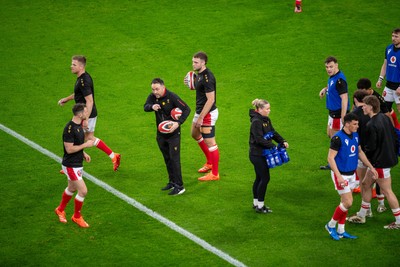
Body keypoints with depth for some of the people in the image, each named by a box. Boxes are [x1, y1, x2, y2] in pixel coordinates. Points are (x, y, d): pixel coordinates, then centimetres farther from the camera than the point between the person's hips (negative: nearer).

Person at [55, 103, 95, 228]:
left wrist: (83, 153, 8)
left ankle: (60, 210, 43)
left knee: (72, 188, 23)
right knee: (83, 191, -7)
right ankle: (77, 216, 11)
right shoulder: (69, 128, -25)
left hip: (78, 164, 10)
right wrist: (86, 145, -20)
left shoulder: (79, 125, 5)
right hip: (71, 165, -10)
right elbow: (69, 149, -25)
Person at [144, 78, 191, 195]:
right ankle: (172, 182, 27)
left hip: (173, 133, -6)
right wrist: (152, 106, -33)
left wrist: (178, 123, -31)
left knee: (174, 159, -9)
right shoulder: (153, 96, -2)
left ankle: (179, 186, -6)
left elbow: (186, 109, -19)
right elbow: (145, 107, -10)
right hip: (161, 133, 6)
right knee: (167, 159, 15)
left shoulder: (172, 97, -19)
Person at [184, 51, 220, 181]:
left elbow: (210, 100, -27)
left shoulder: (207, 78, -25)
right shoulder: (199, 74, 4)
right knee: (195, 134, 27)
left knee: (210, 142, -3)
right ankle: (210, 163, 40)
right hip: (200, 111, 11)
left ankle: (214, 174, 6)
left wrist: (200, 118, -26)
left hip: (208, 114, -11)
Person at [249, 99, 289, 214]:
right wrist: (272, 146, -25)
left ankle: (256, 203, 25)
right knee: (265, 178, -6)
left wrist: (282, 141, -4)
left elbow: (273, 133, 11)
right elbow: (259, 139, -24)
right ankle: (260, 206, 1)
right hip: (257, 154, -9)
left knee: (259, 178, 15)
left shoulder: (266, 120, 10)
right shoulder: (256, 122, -19)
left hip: (262, 154, 9)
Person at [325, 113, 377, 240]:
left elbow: (360, 152, 18)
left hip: (351, 173, 8)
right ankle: (331, 225, 11)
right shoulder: (338, 138, -21)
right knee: (348, 202, -8)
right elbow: (330, 158, -22)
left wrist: (371, 167, 13)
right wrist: (339, 177, -28)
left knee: (345, 202, 12)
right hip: (341, 174, -8)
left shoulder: (355, 135, 2)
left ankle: (341, 230, 22)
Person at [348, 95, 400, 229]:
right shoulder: (385, 118, 4)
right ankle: (361, 216, 29)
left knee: (387, 191, 0)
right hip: (389, 157, 10)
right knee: (366, 184, 19)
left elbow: (370, 148, -22)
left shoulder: (371, 125, -23)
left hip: (380, 162, -10)